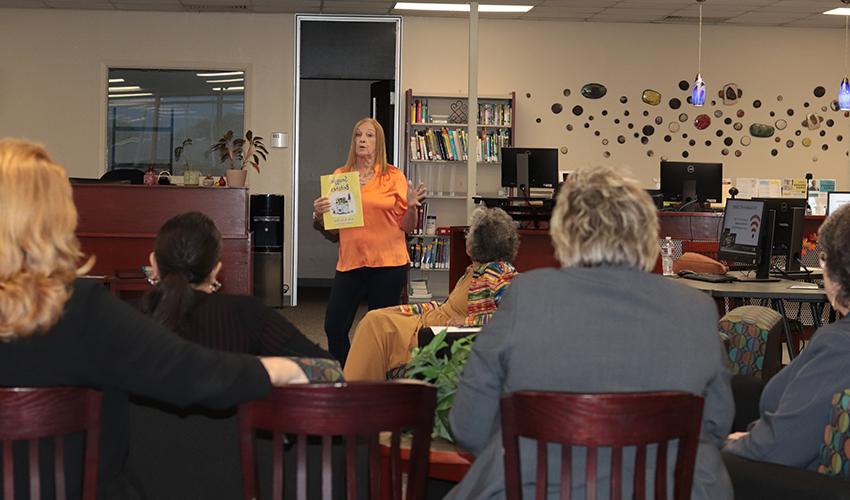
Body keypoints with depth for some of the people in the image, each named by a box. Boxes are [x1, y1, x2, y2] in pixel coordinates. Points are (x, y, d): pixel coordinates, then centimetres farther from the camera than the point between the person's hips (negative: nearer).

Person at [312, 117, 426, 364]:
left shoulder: (393, 177, 2)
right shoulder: (340, 176, 9)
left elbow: (407, 227, 3)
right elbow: (331, 232, 13)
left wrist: (411, 206, -15)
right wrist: (319, 216, -6)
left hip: (388, 263, -2)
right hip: (349, 261, 2)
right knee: (334, 328, -2)